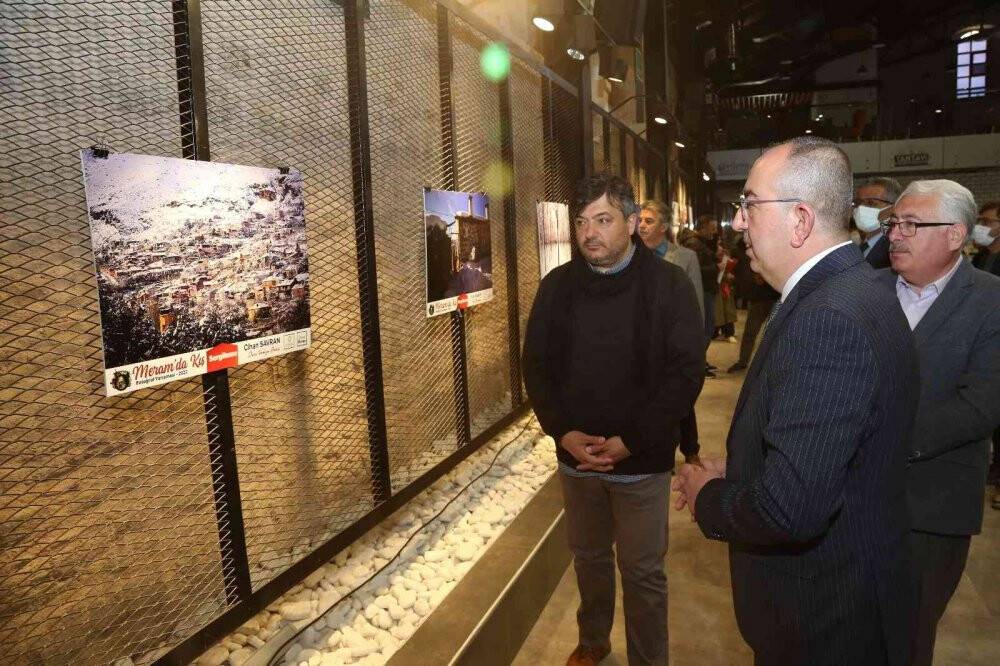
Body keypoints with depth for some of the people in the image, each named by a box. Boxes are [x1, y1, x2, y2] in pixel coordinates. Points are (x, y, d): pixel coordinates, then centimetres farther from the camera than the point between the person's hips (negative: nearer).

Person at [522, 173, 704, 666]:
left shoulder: (668, 285, -9)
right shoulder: (557, 285, 0)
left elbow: (686, 372, -12)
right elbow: (536, 366, 2)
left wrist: (629, 441, -17)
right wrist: (565, 433, -11)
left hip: (641, 459, -3)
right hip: (575, 454, 3)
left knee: (643, 572, 9)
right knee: (588, 557, 20)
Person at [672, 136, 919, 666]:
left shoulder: (827, 319, -30)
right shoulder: (852, 292, 2)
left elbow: (789, 510, -34)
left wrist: (708, 496, -15)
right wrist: (735, 470, 1)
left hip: (821, 622, -9)